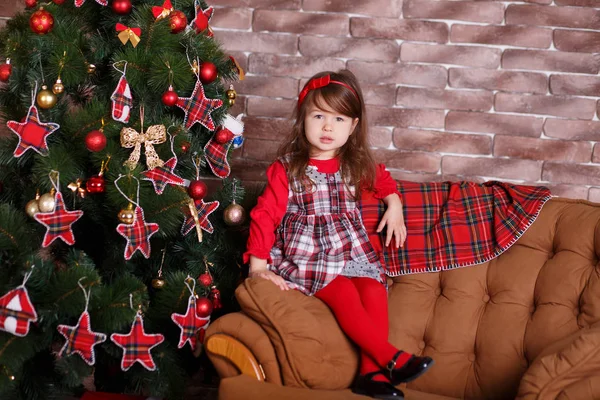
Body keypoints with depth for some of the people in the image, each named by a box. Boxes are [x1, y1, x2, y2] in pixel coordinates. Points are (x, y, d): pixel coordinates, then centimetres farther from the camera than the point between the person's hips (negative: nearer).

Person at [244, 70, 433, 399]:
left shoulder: (357, 166, 11)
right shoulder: (287, 169, -3)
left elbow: (382, 178, 33)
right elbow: (265, 215, -6)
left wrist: (394, 204, 14)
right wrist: (258, 265, -12)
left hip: (354, 251, 4)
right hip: (307, 255, -4)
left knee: (374, 291, -25)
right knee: (344, 294, -30)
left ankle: (373, 373, -23)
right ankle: (393, 359, -24)